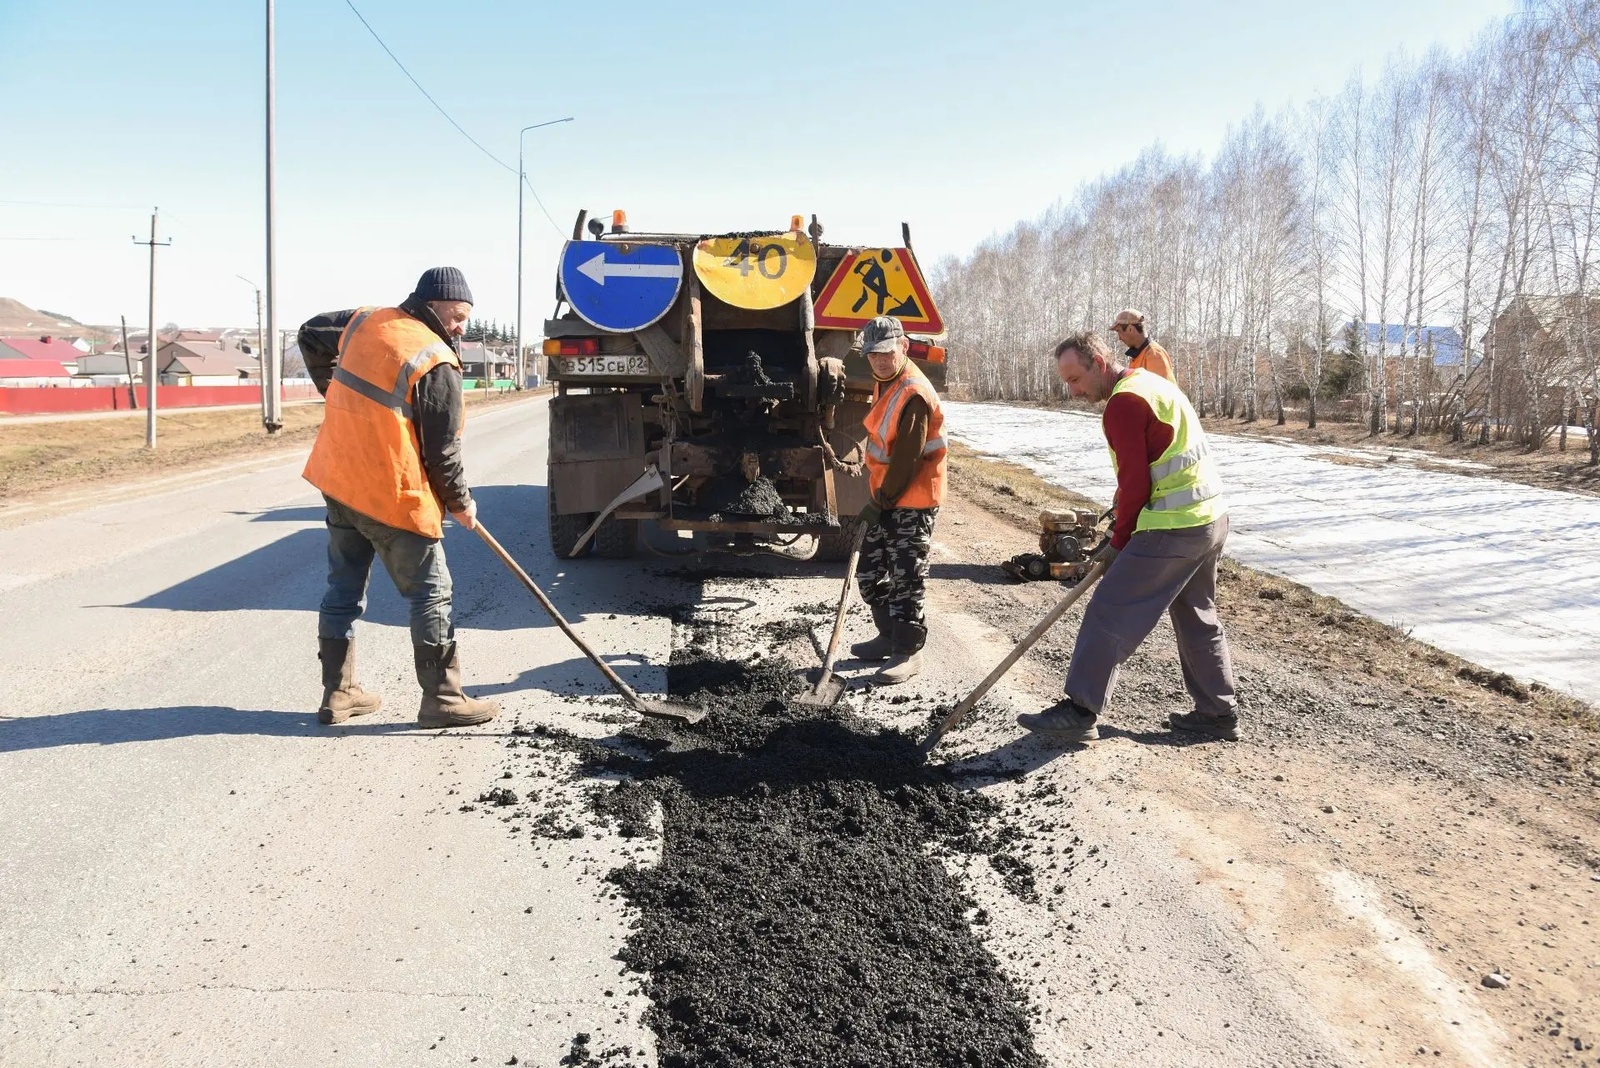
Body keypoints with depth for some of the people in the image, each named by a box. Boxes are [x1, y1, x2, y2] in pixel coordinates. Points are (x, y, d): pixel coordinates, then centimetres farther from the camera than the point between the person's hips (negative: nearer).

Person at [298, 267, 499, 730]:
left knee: (344, 589, 16)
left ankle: (338, 693, 25)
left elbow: (310, 334, 23)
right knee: (431, 596, 3)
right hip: (395, 499, -8)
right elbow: (442, 453, -13)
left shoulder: (363, 322, 4)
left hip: (339, 483, 8)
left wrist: (336, 390, 27)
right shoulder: (436, 365, -17)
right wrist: (461, 503, 2)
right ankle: (442, 699, 8)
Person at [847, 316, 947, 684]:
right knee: (870, 573, 16)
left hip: (912, 501, -10)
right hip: (886, 497, 10)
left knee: (905, 579, -4)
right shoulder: (885, 383, 11)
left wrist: (882, 502, -17)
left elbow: (907, 459, -23)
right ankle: (890, 636, 29)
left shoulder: (914, 394, -22)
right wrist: (878, 498, 18)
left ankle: (909, 651, 5)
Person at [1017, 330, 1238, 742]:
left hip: (1173, 529, -10)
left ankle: (1079, 713, -5)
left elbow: (1135, 482, -16)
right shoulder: (1152, 384, 17)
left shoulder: (1123, 402, -15)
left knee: (1109, 614, -7)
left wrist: (1118, 542, -5)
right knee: (1198, 617, 20)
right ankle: (1219, 712, 27)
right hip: (1211, 519, 11)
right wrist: (1124, 525, 12)